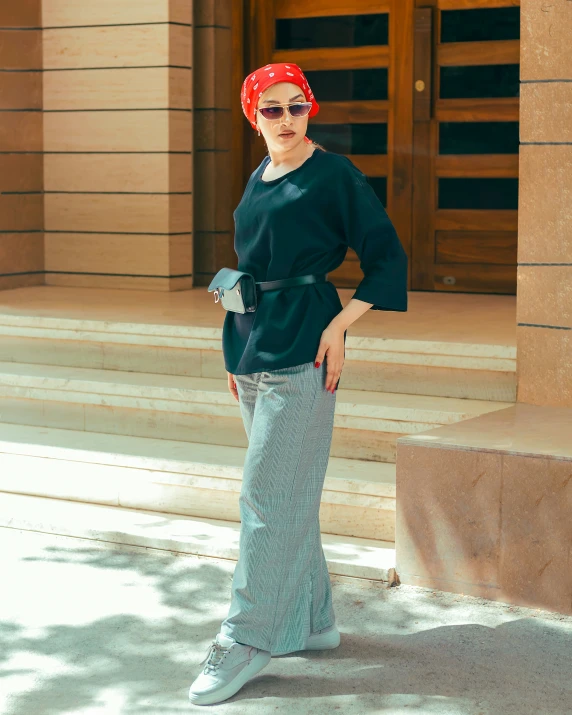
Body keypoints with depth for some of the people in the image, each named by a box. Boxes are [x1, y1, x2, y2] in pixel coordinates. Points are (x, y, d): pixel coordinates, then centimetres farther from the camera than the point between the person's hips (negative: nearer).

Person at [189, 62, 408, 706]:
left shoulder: (334, 175, -5)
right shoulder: (258, 179, 15)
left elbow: (387, 258, -6)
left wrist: (341, 324, -15)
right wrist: (238, 348, 17)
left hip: (301, 353, -8)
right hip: (253, 352, 8)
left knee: (268, 497, -8)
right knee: (289, 495, 13)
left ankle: (247, 638, -2)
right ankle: (311, 621, 23)